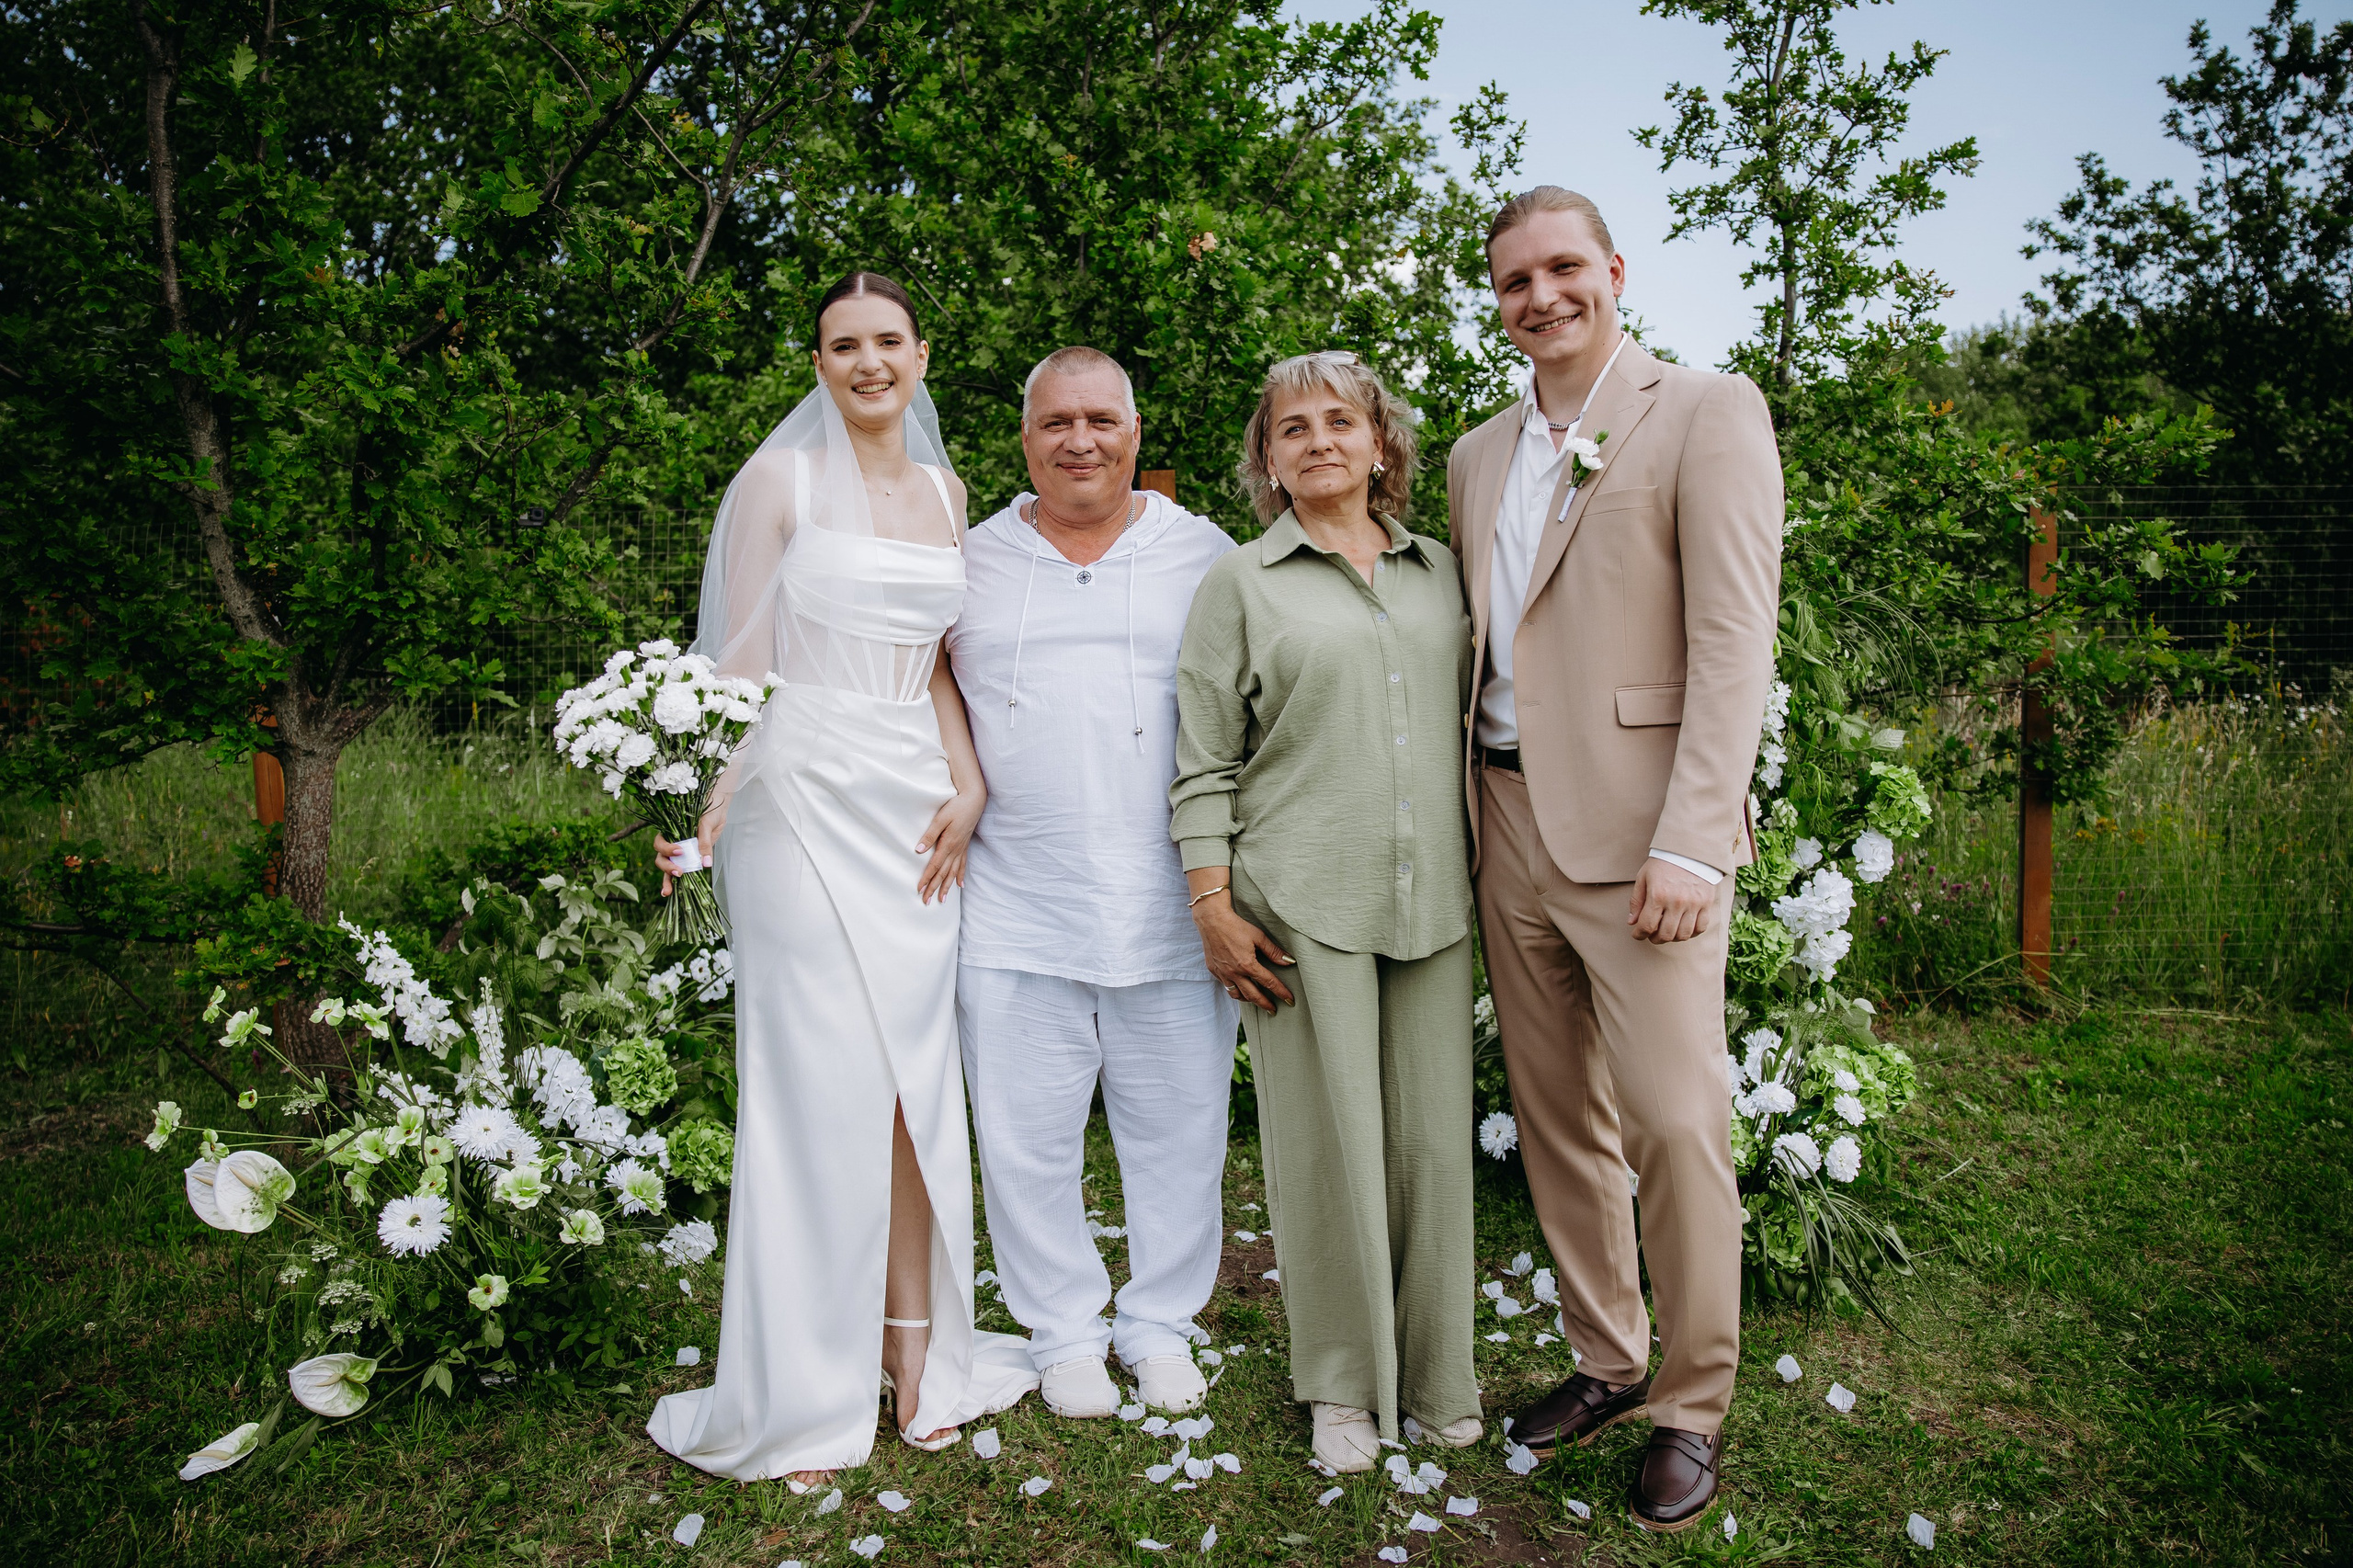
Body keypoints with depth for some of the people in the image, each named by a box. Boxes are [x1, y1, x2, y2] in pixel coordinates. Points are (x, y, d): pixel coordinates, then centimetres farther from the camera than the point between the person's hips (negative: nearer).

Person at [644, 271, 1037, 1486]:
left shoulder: (943, 491, 15)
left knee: (918, 1072, 5)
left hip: (917, 803, 5)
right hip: (804, 800, -5)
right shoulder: (781, 479, 0)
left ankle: (915, 1350, 18)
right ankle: (803, 1396, 11)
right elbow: (740, 664, -4)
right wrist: (705, 804, -17)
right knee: (823, 1078, -3)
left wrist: (966, 784, 2)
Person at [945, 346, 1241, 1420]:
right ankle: (1065, 1332, 26)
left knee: (1177, 1131, 8)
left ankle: (1162, 1327, 27)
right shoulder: (973, 559, 10)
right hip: (1015, 904, 1)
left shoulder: (1204, 554, 7)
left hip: (1171, 907, 0)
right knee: (1024, 1137, 7)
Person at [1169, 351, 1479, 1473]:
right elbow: (1204, 762, 1)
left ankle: (1434, 1373, 25)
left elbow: (1469, 727, 18)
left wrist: (1485, 874, 14)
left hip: (1431, 896, 3)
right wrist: (1212, 906, -5)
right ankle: (1342, 1386, 20)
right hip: (1299, 904, -3)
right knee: (1328, 1137, 2)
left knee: (1433, 1130, 7)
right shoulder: (1241, 583, 4)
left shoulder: (1440, 573, 14)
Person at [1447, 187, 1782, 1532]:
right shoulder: (1480, 457, 17)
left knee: (1673, 1123, -4)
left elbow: (1734, 643, -11)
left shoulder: (1708, 414, -3)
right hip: (1509, 826, 6)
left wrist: (1690, 842, -19)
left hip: (1636, 830, -6)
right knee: (1558, 1118, 12)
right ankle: (1608, 1358, 29)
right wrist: (1470, 810, 11)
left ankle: (1693, 1406, 16)